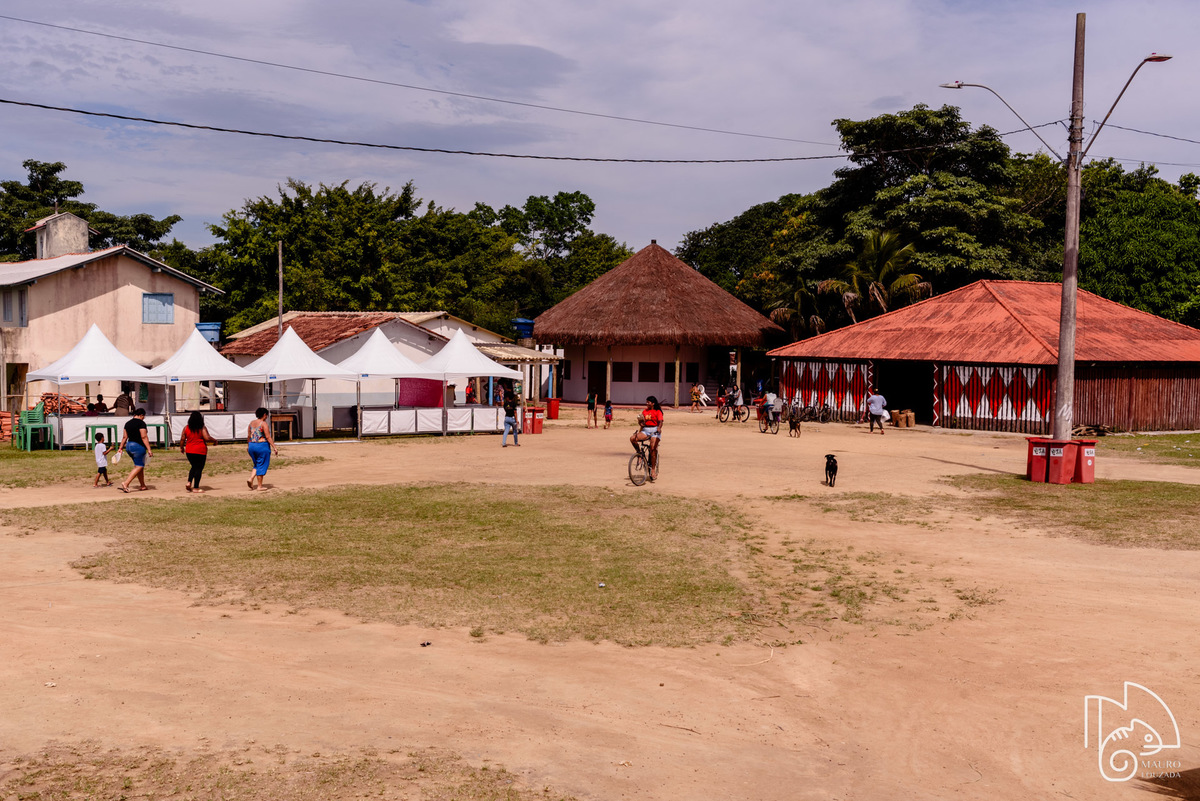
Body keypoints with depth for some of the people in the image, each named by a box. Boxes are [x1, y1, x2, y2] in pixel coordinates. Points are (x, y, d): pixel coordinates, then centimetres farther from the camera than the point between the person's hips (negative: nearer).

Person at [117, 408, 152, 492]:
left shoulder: (128, 423, 11)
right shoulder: (141, 423, -11)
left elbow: (124, 437, 12)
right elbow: (144, 437, -17)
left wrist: (121, 447, 19)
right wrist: (149, 449, -17)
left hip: (129, 446, 8)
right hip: (139, 446, -8)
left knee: (140, 466, 16)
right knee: (138, 467, -3)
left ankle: (142, 486, 19)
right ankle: (126, 483, -17)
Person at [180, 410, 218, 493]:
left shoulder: (186, 428, 3)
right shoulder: (202, 428, -8)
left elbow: (182, 439, 5)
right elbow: (207, 438, -17)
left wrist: (181, 448, 19)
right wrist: (215, 441, -1)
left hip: (189, 451, 5)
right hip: (200, 451, -4)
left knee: (194, 467, 21)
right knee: (199, 468, 1)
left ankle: (189, 482, 5)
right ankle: (196, 488, 1)